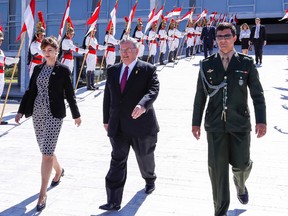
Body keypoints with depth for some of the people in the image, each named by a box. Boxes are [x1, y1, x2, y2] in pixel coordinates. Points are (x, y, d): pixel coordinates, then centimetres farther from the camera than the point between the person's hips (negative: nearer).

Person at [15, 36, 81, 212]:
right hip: (37, 113, 5)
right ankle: (59, 170, 46)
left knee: (47, 153, -9)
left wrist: (76, 115, 5)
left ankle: (43, 193, -3)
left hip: (54, 114, -5)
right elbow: (30, 91, 12)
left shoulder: (63, 69, -3)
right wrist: (21, 111, 4)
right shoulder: (38, 69, 11)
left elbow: (70, 94, 0)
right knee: (46, 150, 15)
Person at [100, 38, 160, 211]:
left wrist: (142, 105, -40)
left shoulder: (148, 69, -6)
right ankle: (114, 201, -1)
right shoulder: (113, 71, 9)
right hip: (118, 126, 3)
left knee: (145, 157, 18)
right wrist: (106, 119, 16)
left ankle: (150, 180, 49)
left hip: (141, 124, -3)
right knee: (117, 161, -2)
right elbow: (108, 96, 15)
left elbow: (153, 90, -21)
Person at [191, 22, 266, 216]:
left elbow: (257, 93, 2)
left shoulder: (246, 63, 2)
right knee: (217, 168, 1)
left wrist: (261, 120, -7)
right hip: (215, 124, 0)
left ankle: (240, 185, 45)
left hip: (240, 123, 0)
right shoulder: (207, 65, 4)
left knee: (241, 164, 7)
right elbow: (200, 96, 8)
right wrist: (196, 122, 8)